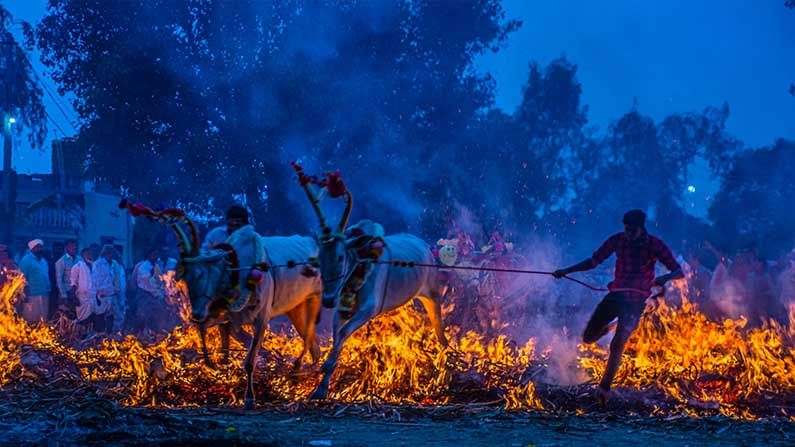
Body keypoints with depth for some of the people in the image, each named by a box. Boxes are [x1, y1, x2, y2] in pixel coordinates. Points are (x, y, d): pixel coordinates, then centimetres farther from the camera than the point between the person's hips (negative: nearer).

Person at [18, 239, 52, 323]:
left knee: (43, 321, 8)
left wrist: (48, 291, 16)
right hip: (32, 296, -8)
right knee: (31, 320, -8)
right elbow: (22, 278, -10)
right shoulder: (26, 260, -5)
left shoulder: (43, 261, 19)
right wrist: (25, 295, -16)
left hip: (44, 295, 8)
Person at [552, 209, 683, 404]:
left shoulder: (655, 245, -10)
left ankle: (604, 388, -1)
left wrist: (665, 278, -36)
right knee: (588, 337, 1)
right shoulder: (617, 240, -3)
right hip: (615, 294, 4)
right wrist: (566, 271, -6)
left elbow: (679, 272, -13)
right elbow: (593, 262, 5)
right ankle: (604, 328, 36)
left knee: (617, 346, -13)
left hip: (635, 300, -4)